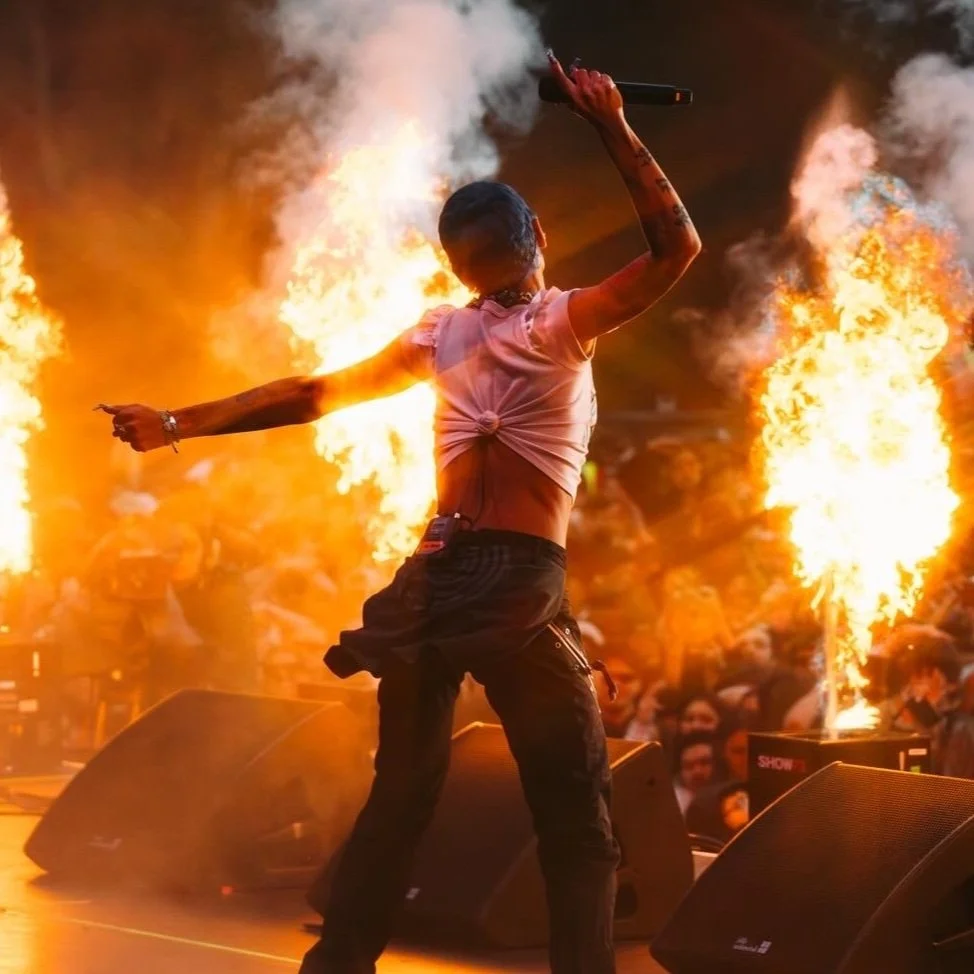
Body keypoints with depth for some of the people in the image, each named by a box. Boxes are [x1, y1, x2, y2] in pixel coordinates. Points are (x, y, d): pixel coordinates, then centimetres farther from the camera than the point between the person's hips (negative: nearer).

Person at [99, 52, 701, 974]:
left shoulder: (441, 333, 11)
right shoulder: (564, 318, -2)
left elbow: (315, 394, 9)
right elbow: (676, 247, -9)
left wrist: (180, 424, 12)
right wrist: (616, 131, -9)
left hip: (434, 578, 5)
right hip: (521, 585, -5)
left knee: (400, 793, 16)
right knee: (576, 821, -2)